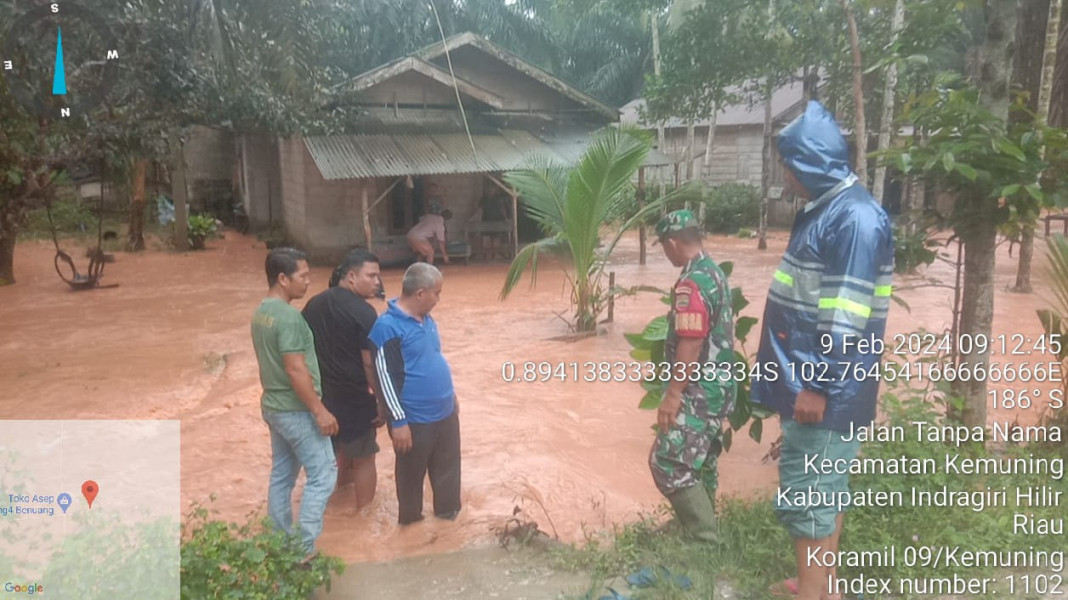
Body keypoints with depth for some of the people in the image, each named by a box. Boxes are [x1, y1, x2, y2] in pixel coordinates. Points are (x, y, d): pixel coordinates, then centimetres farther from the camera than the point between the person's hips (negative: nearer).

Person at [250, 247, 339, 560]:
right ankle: (303, 549, 4)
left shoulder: (261, 312, 8)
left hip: (273, 405, 9)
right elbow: (296, 370, -25)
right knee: (322, 475, 0)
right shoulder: (289, 316, -23)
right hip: (296, 410, -9)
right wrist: (319, 410, -19)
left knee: (281, 475, 17)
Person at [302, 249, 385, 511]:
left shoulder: (314, 304, 4)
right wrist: (382, 402, -11)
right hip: (353, 396, -7)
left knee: (338, 450, 27)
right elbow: (371, 364, -19)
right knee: (363, 457, 10)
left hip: (320, 394, 7)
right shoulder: (363, 312, -19)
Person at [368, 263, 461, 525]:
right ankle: (411, 520, 30)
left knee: (448, 468, 19)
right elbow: (385, 376, -18)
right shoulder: (388, 327, -18)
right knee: (412, 474, 11)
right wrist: (398, 421, -17)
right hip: (415, 420, -7)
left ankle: (448, 510, 38)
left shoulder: (427, 320, 7)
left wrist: (452, 396, 22)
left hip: (445, 413, 7)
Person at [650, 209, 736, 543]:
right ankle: (703, 529, 31)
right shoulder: (715, 272, 11)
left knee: (669, 464, -6)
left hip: (698, 391, -10)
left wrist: (673, 395, -21)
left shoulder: (691, 282, -21)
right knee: (700, 463, 19)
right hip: (717, 387, 10)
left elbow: (691, 344, -25)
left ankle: (705, 539, 2)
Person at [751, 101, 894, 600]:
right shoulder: (824, 210, 12)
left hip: (825, 387, -10)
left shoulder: (855, 217, -19)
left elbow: (847, 317, -24)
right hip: (809, 376, 10)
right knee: (824, 488, 19)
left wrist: (818, 384, -21)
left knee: (805, 494, -1)